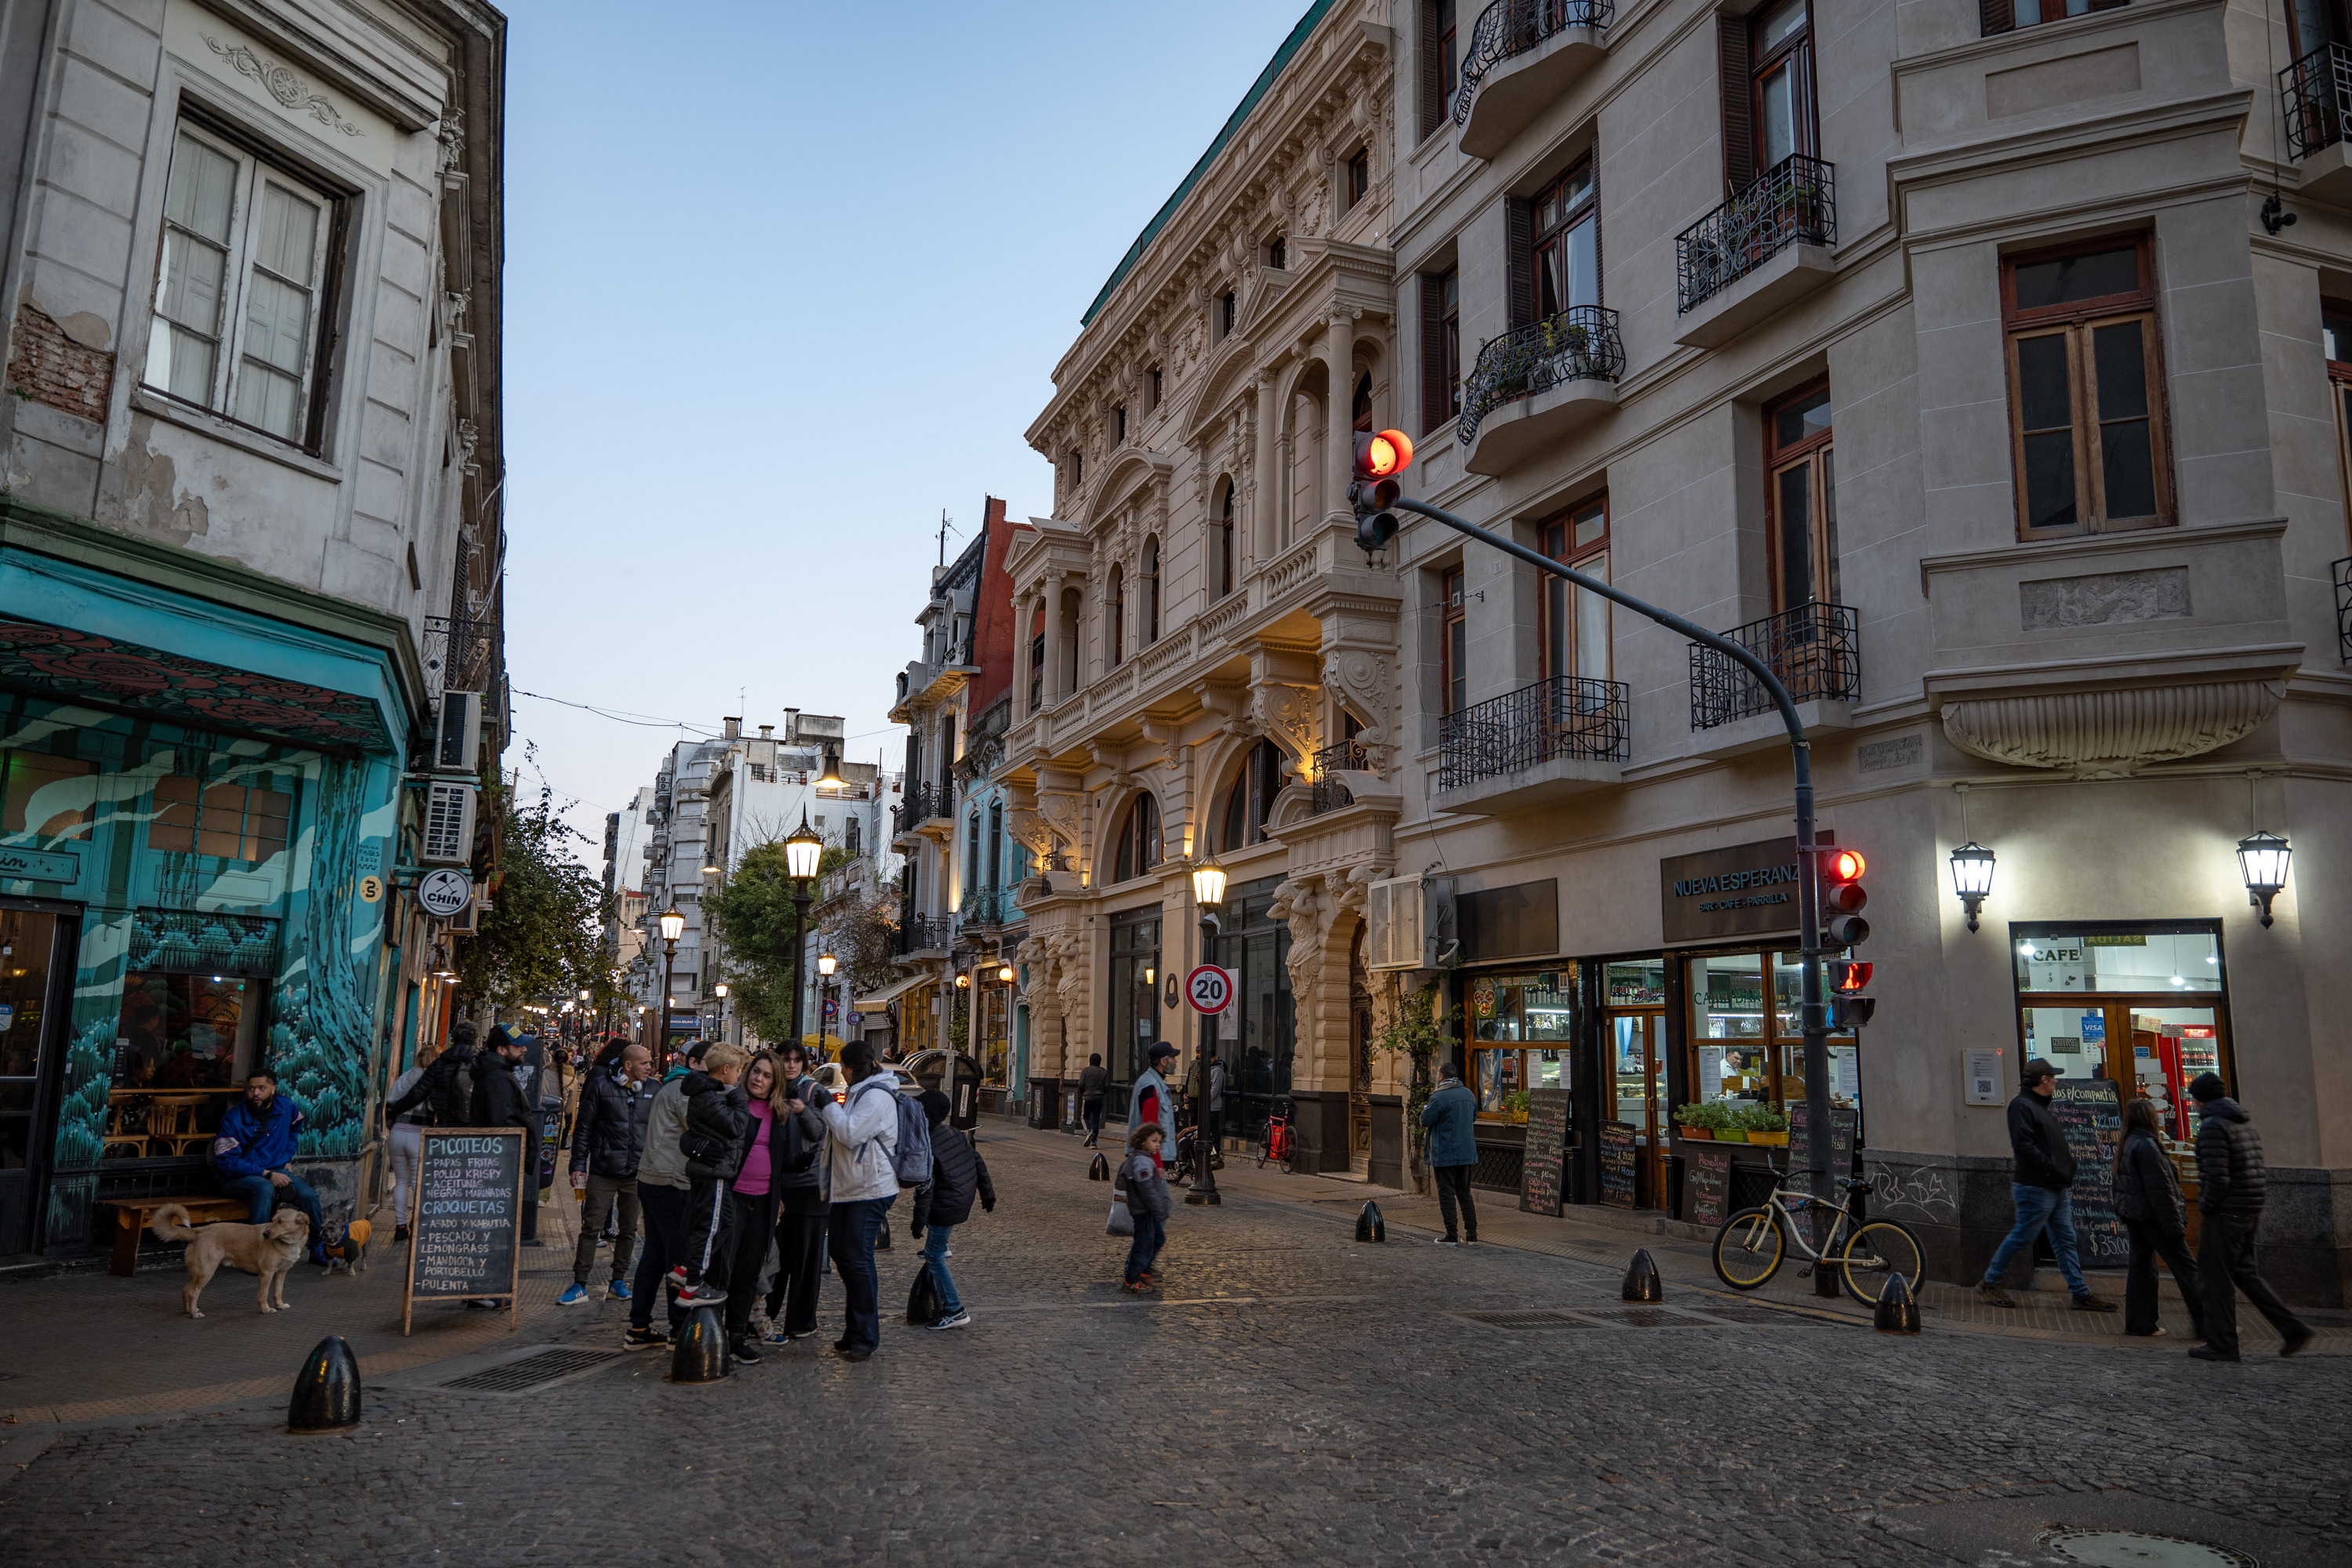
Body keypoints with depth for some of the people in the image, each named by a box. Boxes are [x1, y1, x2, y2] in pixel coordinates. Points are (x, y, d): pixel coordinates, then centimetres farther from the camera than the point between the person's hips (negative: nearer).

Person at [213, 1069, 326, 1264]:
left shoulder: (287, 1107, 2)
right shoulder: (233, 1119, -13)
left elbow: (296, 1128, 28)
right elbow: (226, 1161, -17)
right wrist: (267, 1174, -23)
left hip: (277, 1171, 4)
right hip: (239, 1178, -4)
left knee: (309, 1195, -20)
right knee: (265, 1188, -38)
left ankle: (319, 1248, -1)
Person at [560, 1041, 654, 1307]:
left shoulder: (651, 1089, 7)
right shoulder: (600, 1085, -5)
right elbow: (583, 1127, -2)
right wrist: (578, 1165, -6)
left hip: (636, 1173, 4)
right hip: (603, 1171, -4)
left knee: (629, 1229, 8)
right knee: (591, 1228, -2)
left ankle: (618, 1282, 20)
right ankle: (580, 1285, 4)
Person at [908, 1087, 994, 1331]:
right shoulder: (956, 1134, 4)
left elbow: (925, 1190, -20)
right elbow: (979, 1164, 9)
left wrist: (918, 1223, -14)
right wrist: (988, 1195, 17)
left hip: (946, 1208, -8)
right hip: (965, 1201, 8)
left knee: (933, 1255, 2)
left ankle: (955, 1311, 2)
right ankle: (941, 1246, 34)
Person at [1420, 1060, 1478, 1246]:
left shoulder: (1439, 1097, -16)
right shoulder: (1469, 1094, 8)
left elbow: (1425, 1121, -11)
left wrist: (1425, 1110, 8)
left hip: (1444, 1155, -7)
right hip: (1467, 1153, 7)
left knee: (1447, 1195, 1)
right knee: (1465, 1194, 14)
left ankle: (1451, 1237, 2)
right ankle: (1472, 1235, 13)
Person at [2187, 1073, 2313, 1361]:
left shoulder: (2212, 1126, -16)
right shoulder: (2246, 1123, 13)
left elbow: (2217, 1177, -22)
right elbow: (2257, 1171, 16)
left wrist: (2206, 1208, -10)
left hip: (2224, 1215, -9)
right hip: (2251, 1212, 9)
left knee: (2218, 1277, 0)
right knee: (2244, 1271, 18)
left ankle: (2221, 1344, 5)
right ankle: (2292, 1329, 12)